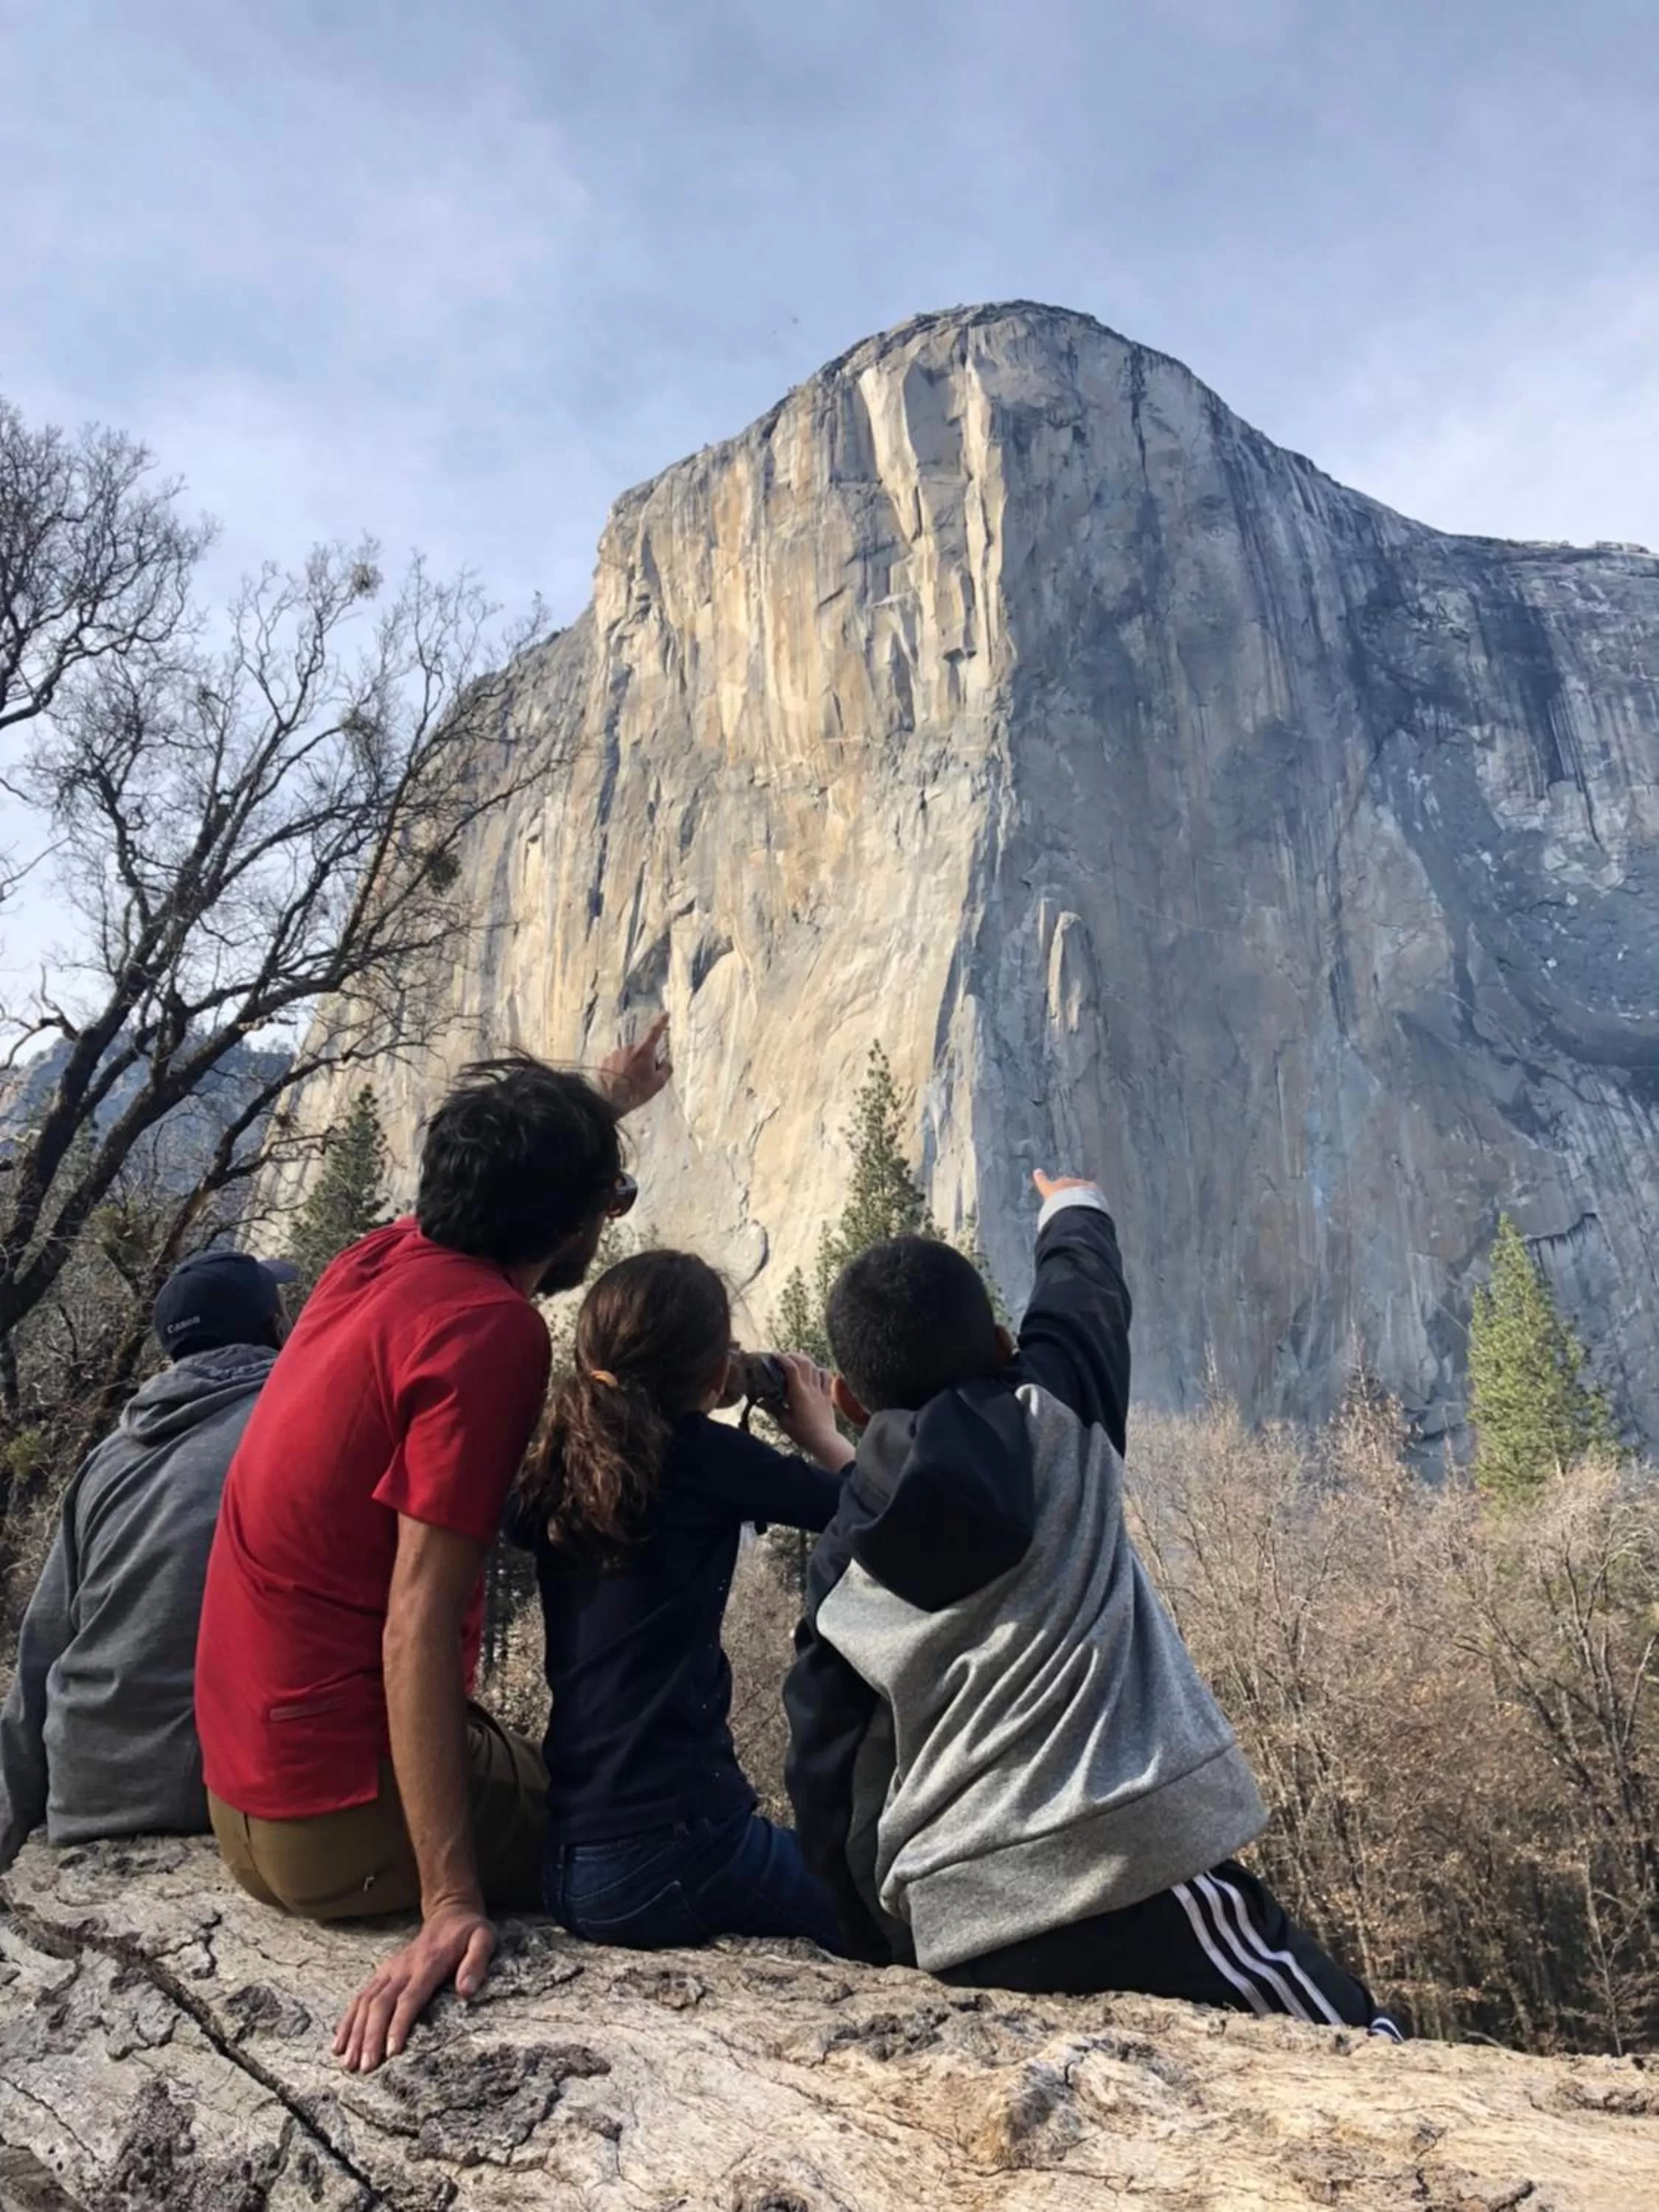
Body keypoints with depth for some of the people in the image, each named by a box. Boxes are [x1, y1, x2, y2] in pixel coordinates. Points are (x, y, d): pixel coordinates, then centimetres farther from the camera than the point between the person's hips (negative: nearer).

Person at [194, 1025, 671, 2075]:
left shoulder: (381, 1260, 1)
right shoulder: (492, 1329, -22)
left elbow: (498, 1168, 24)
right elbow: (417, 1619, -25)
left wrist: (600, 1102, 41)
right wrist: (450, 1902, -22)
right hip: (353, 1819, -8)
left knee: (556, 1767, 20)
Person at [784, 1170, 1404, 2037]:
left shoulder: (841, 1568, 6)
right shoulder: (1049, 1418, -1)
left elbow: (829, 1800, 9)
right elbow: (1085, 1288, 18)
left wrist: (882, 1943, 20)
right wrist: (1074, 1211, 39)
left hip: (953, 1945, 4)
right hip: (1140, 1880, -3)